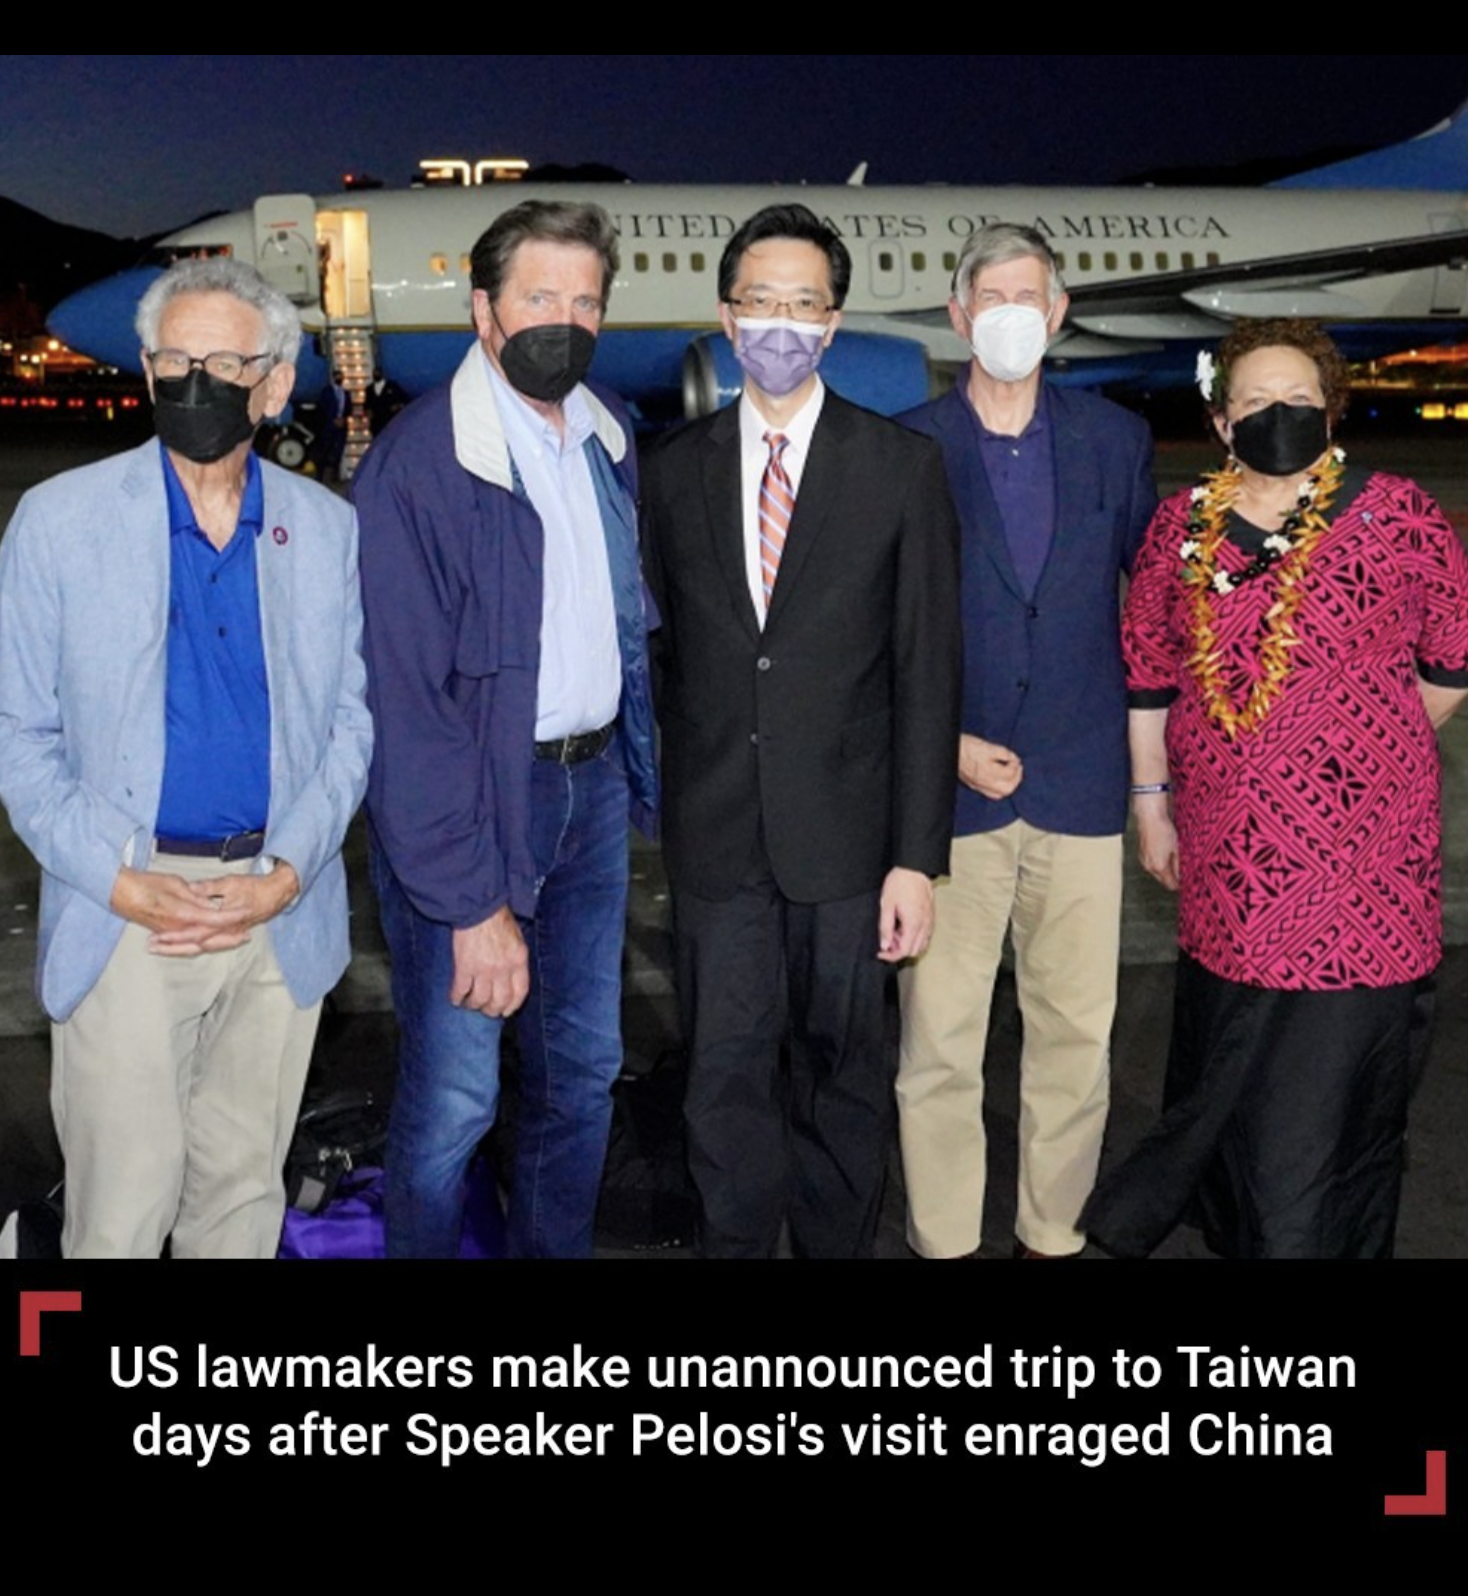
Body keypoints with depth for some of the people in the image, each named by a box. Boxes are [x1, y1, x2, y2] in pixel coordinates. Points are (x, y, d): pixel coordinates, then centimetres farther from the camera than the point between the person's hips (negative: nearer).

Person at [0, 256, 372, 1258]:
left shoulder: (331, 531, 4)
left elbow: (353, 718, 5)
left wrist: (284, 876, -8)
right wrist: (122, 884, -12)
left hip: (283, 915, 2)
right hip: (125, 915, -2)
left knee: (245, 1188, 14)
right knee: (122, 1203, 1)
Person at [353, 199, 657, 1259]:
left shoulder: (607, 437, 6)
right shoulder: (421, 461, -16)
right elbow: (410, 700, -18)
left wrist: (651, 776, 5)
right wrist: (471, 901, -19)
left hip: (592, 783, 7)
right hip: (471, 801, -6)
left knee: (584, 1066, 17)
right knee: (455, 1095, 3)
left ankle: (558, 1246, 37)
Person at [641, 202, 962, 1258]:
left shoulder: (902, 467, -1)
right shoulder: (676, 470, 7)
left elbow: (928, 669, -3)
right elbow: (666, 649, 10)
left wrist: (917, 856, -8)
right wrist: (671, 804, 5)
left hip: (846, 826, -1)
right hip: (716, 836, 2)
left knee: (844, 1064, 12)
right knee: (727, 1072, 6)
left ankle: (839, 1242, 31)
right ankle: (740, 1243, 25)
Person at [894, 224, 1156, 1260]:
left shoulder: (1117, 440, 8)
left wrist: (1145, 763, 5)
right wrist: (945, 743, -7)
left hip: (1081, 782, 2)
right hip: (951, 785, -2)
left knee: (1078, 1033, 8)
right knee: (940, 1037, 2)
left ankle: (1054, 1234, 26)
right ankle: (944, 1239, 18)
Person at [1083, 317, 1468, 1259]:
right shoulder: (1183, 525, 5)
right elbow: (1148, 671, 10)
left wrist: (1365, 751, 10)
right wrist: (1151, 804, 10)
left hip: (1359, 858, -3)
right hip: (1225, 855, 3)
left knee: (1333, 1085, 3)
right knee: (1220, 1068, 16)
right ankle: (1235, 1225, 39)